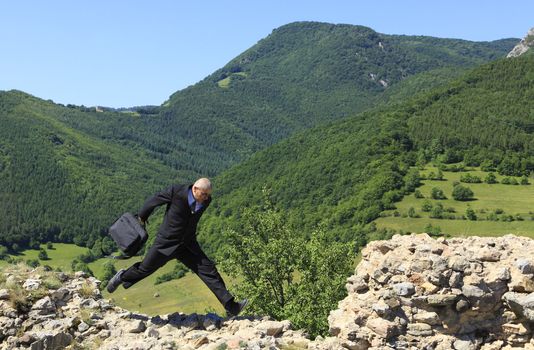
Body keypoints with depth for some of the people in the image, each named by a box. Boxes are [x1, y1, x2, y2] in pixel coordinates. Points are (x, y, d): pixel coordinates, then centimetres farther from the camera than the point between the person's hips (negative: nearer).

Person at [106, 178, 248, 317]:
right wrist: (142, 216, 11)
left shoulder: (206, 200, -7)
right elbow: (153, 201, -5)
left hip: (188, 245, 4)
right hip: (167, 243, -3)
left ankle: (230, 306, -5)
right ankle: (122, 277, 43)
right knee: (145, 269, 11)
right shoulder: (176, 191, -22)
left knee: (208, 270, -6)